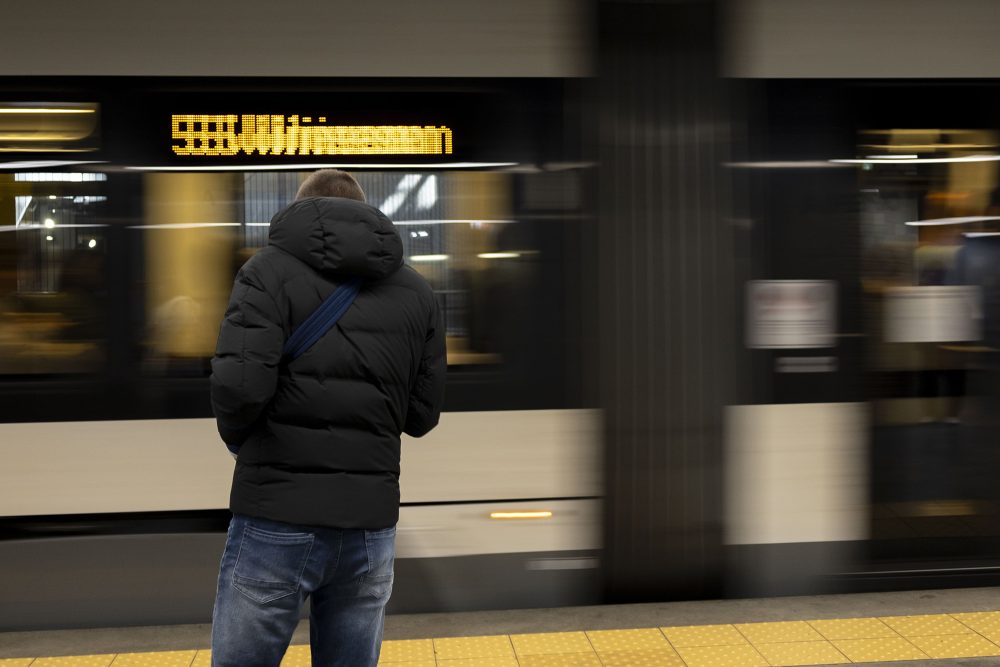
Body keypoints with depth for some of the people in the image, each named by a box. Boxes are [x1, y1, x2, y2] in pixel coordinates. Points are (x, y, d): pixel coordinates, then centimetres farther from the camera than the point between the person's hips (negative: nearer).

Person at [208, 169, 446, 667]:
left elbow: (238, 384, -15)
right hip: (371, 522, 4)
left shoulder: (271, 268, -2)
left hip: (277, 519, -4)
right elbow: (423, 414, 9)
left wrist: (236, 438, 4)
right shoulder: (416, 291, 11)